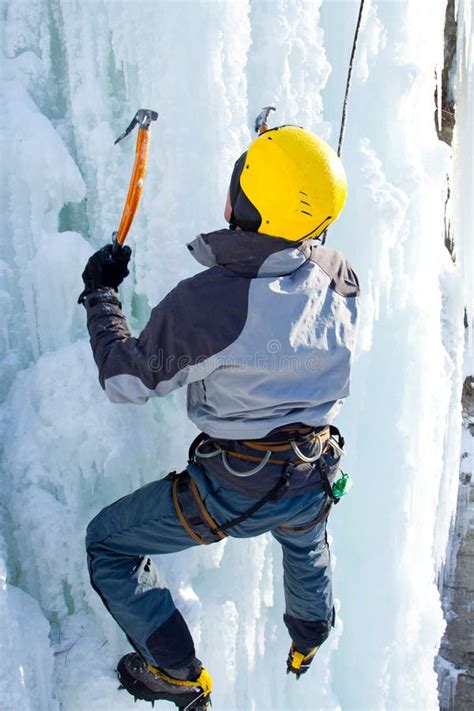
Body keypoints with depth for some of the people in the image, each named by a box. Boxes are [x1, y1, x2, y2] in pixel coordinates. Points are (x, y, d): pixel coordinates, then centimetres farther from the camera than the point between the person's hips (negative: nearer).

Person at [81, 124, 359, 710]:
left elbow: (126, 381, -12)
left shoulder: (202, 301, -27)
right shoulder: (338, 277, -11)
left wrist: (100, 295, 2)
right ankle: (308, 642, 65)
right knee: (304, 541, 41)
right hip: (315, 480, 6)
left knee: (108, 543, 15)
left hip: (234, 491, -6)